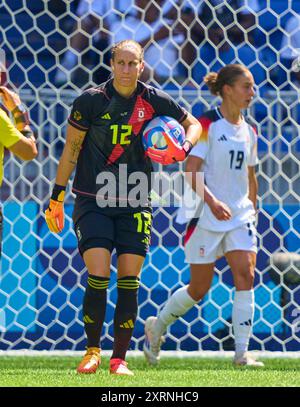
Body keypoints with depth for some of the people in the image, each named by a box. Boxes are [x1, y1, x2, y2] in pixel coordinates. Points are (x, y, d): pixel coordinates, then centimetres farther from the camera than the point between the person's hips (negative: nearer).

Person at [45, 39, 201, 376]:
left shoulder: (153, 101, -1)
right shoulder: (90, 100, -7)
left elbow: (193, 124, 13)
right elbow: (71, 147, 1)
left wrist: (183, 149, -9)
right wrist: (57, 195, 1)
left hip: (134, 205, 2)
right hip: (93, 202, -2)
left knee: (129, 281, -2)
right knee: (98, 277, -13)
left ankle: (119, 359, 7)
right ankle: (92, 351, 5)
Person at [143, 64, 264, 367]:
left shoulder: (249, 131, 9)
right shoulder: (207, 125, -11)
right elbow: (191, 171, -18)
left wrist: (253, 211, 21)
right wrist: (212, 201, -31)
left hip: (240, 217, 5)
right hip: (205, 217, -5)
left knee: (246, 276, -13)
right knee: (199, 288, 4)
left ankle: (242, 353, -11)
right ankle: (156, 326, 30)